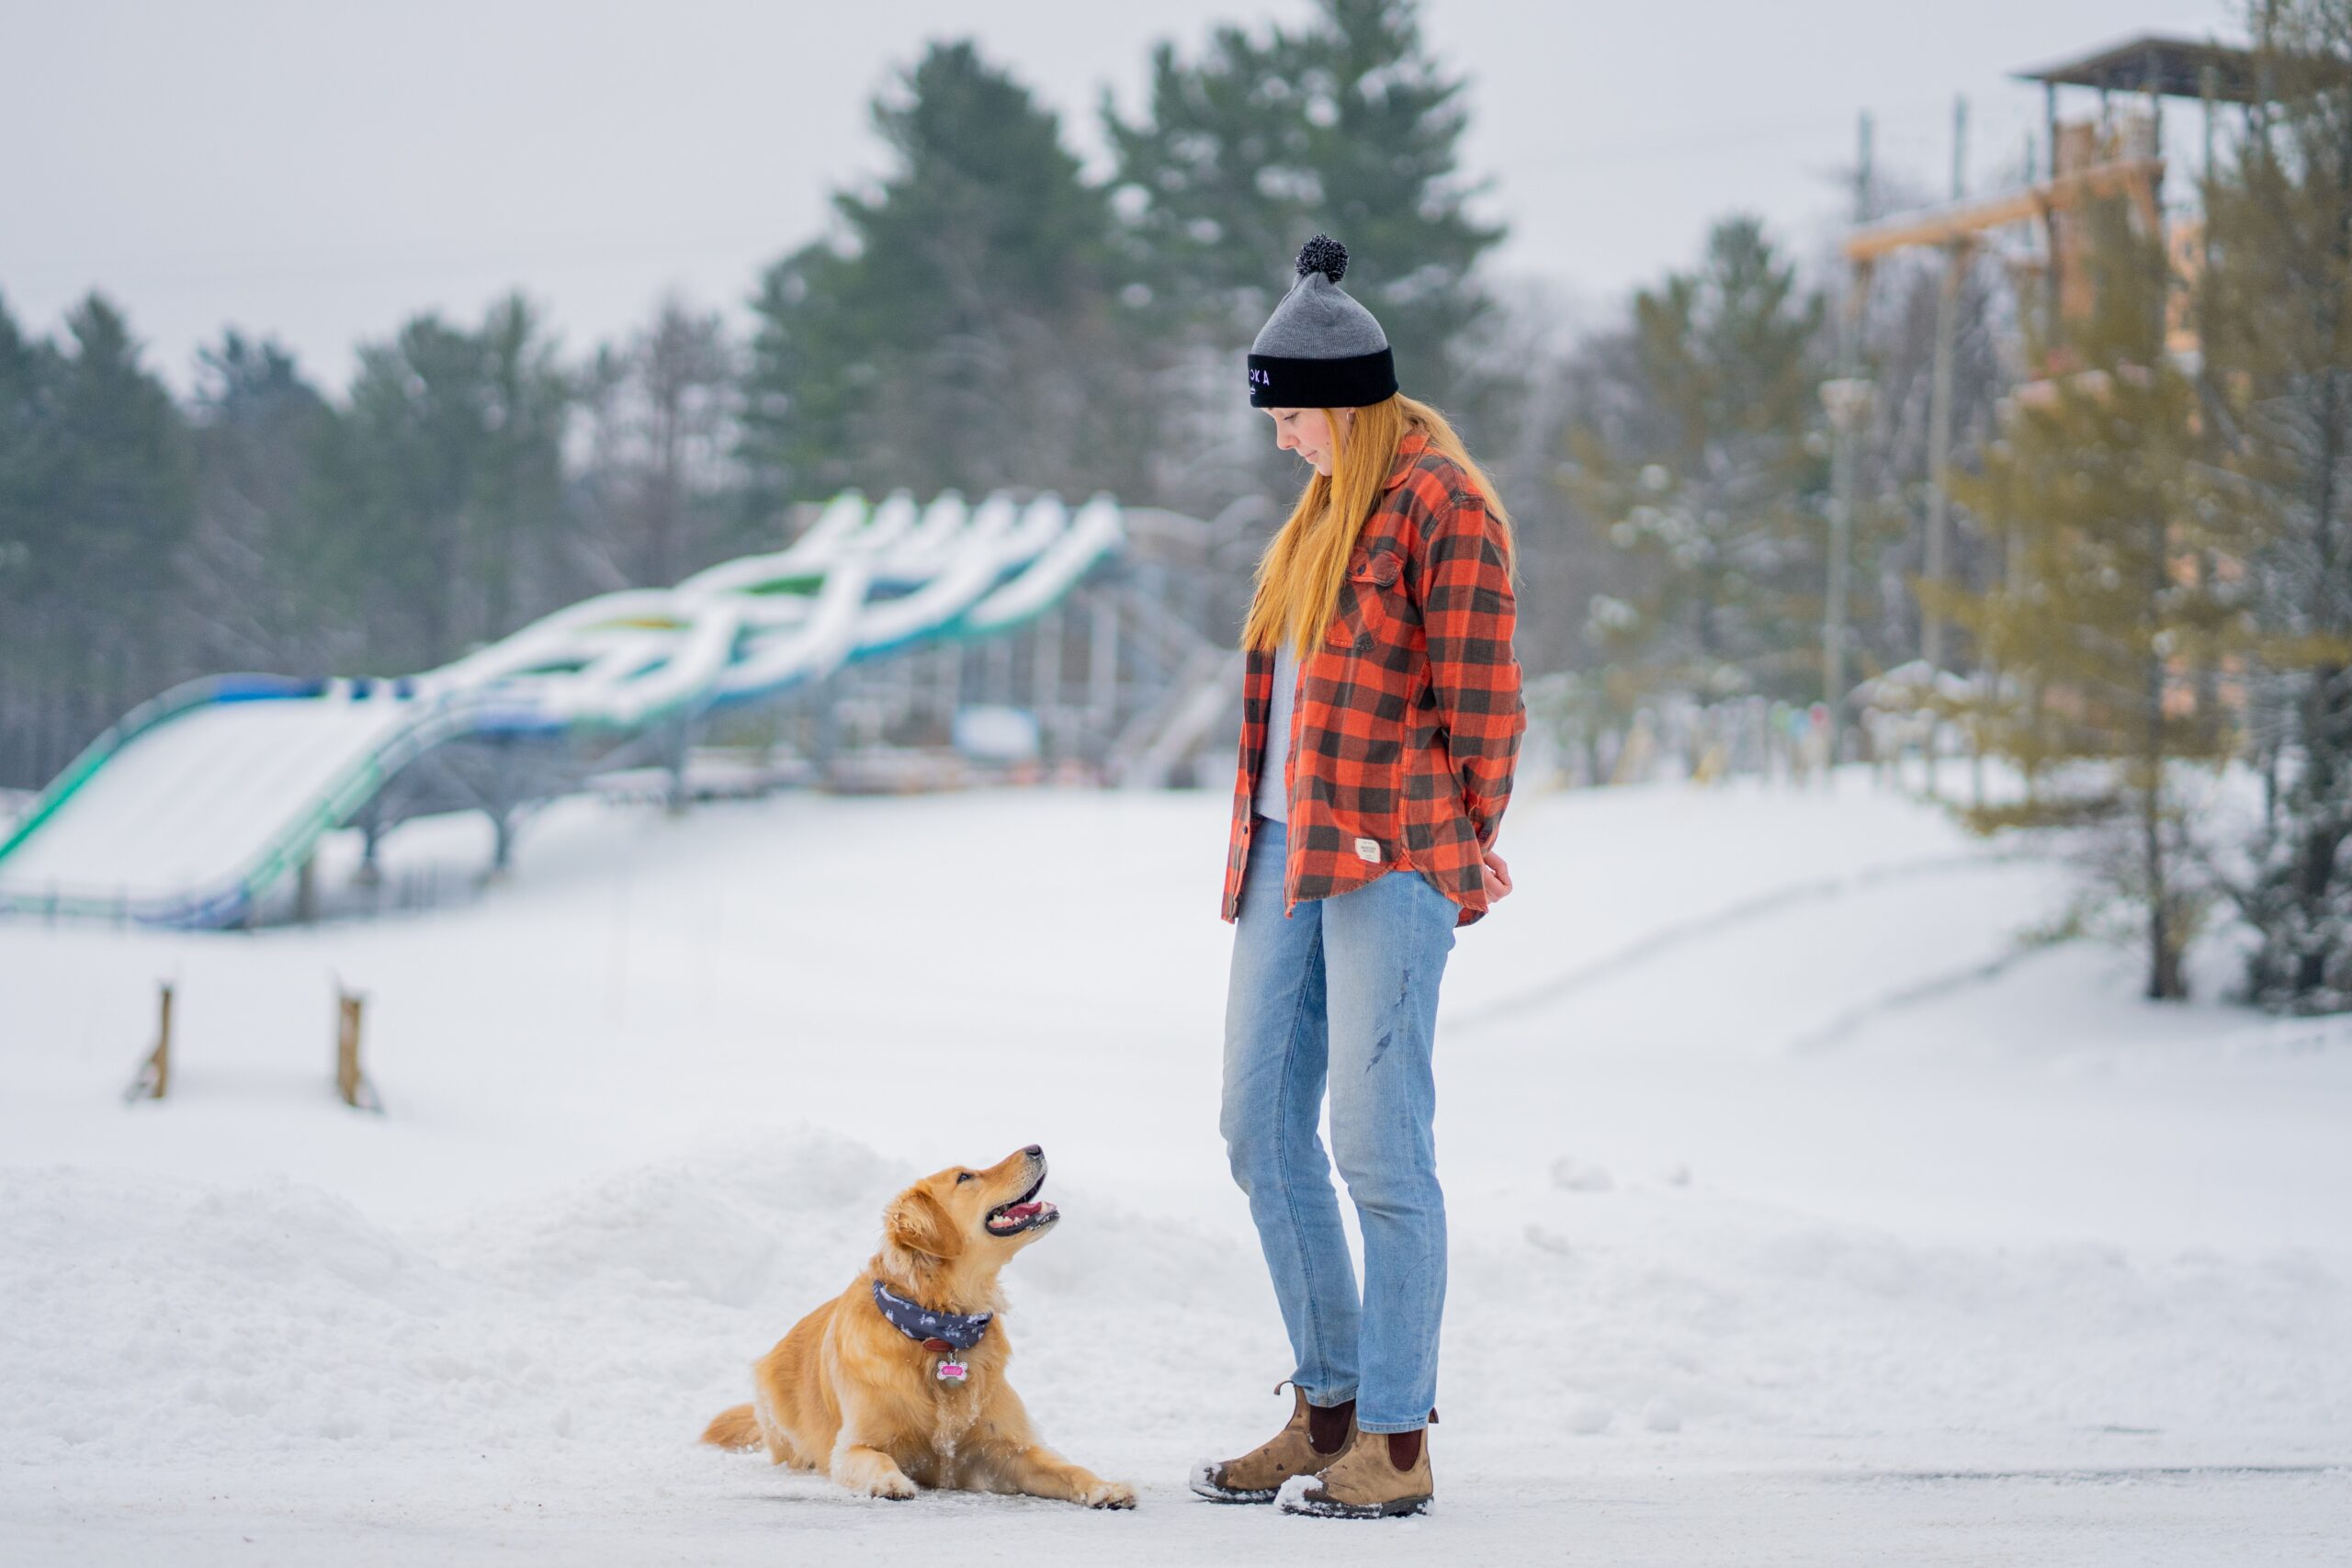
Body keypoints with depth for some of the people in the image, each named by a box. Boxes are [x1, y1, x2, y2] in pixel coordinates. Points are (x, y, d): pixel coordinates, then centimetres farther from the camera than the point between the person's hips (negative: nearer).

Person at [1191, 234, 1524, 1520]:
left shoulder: (1442, 508, -10)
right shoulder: (1326, 509, 19)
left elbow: (1476, 702, -9)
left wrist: (1460, 850, -2)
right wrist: (1266, 833, 17)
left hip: (1389, 860, -9)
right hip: (1286, 848, 9)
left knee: (1378, 1145, -7)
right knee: (1262, 1126, 10)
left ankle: (1397, 1440, 0)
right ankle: (1326, 1406, 20)